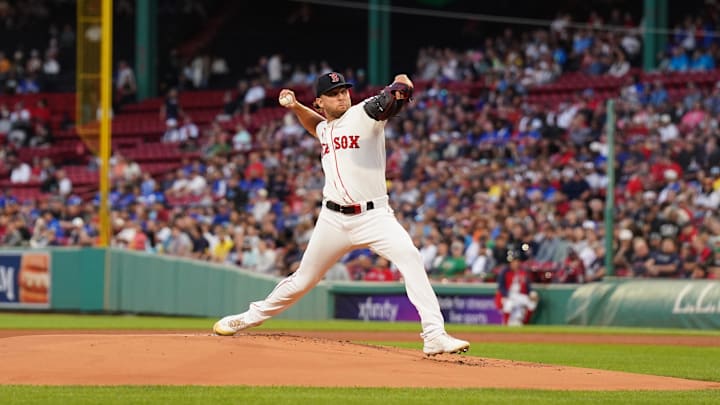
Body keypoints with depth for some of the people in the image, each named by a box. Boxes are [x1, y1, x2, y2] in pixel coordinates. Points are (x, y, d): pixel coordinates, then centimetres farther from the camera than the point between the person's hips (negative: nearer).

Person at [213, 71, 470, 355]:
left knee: (409, 257, -28)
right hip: (333, 219, 5)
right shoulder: (325, 128, 14)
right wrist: (295, 107, 24)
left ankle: (434, 336, -31)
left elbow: (402, 83, -19)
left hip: (374, 215, -5)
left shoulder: (365, 114, -5)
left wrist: (401, 87, -42)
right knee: (303, 279, 15)